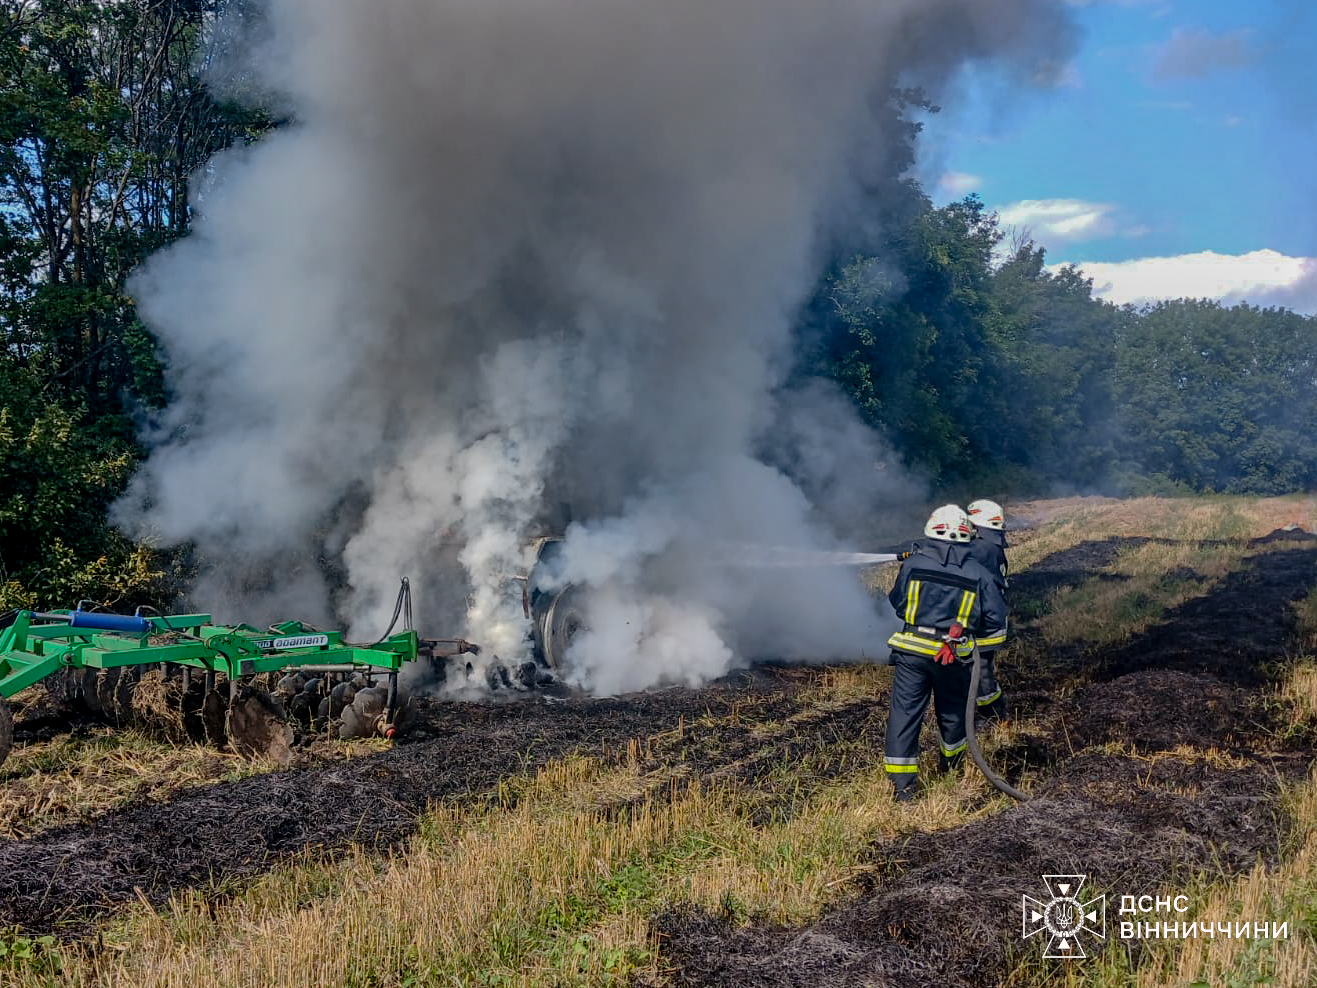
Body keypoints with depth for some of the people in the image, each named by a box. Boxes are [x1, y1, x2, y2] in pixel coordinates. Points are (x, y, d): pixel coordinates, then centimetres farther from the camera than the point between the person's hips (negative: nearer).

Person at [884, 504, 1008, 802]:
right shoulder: (978, 573, 0)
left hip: (911, 650, -1)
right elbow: (995, 619, 1)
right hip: (954, 657, 1)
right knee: (951, 710, 23)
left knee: (905, 712, 2)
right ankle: (951, 761, 46)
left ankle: (902, 783, -2)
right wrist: (980, 648, 16)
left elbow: (897, 604, 9)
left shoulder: (913, 564, -3)